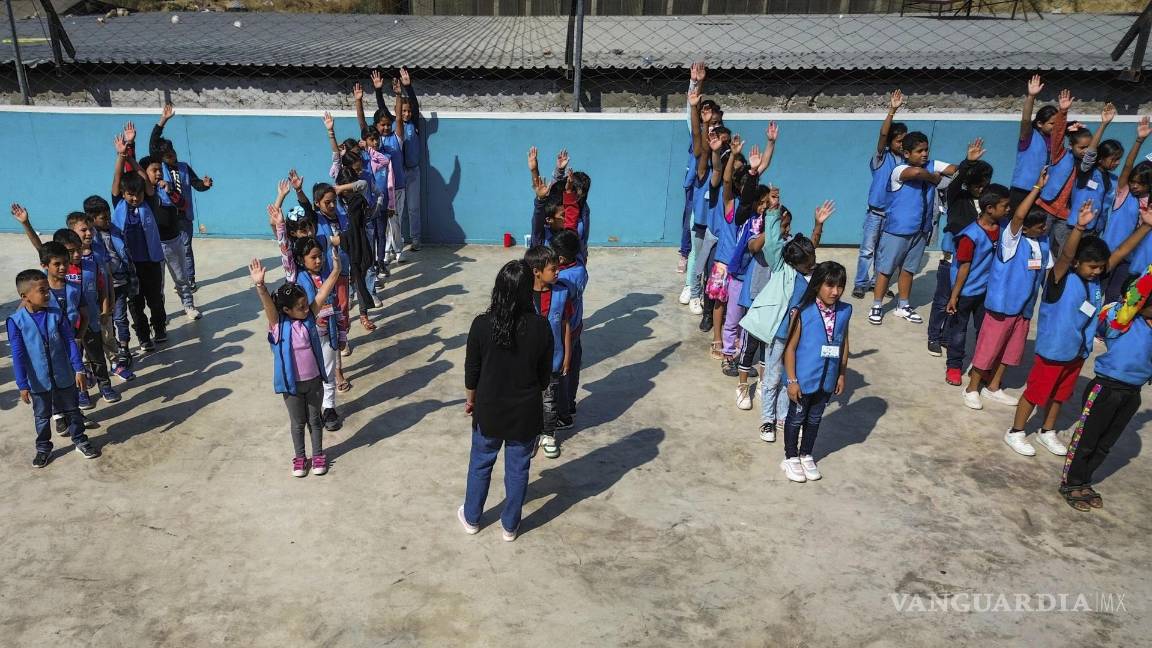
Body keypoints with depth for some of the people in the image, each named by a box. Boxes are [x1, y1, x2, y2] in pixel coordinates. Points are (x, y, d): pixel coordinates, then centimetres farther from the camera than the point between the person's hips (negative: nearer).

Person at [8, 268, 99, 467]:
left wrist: (79, 370, -8)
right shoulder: (16, 321, -14)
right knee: (42, 416, 16)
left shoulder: (56, 315, -9)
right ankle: (43, 448, 32)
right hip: (38, 381, -1)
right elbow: (18, 355, -12)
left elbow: (70, 342, -4)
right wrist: (23, 385, -12)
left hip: (64, 376, 1)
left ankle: (81, 441, 31)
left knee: (71, 410, 16)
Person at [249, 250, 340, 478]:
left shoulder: (310, 316, -7)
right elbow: (268, 304, -33)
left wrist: (336, 269, -27)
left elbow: (323, 291, -16)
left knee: (314, 419, 18)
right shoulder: (278, 325, -15)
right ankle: (299, 457, 34)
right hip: (291, 383, -2)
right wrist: (259, 285, -52)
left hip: (313, 380, 2)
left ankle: (318, 455, 35)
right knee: (297, 422, 16)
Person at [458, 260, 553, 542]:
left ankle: (471, 518, 40)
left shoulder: (482, 324, -18)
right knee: (518, 469, 18)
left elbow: (471, 372, -7)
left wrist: (470, 400, 11)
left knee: (480, 464, 22)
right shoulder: (541, 327, -17)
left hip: (489, 409, 0)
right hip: (526, 412, 0)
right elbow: (545, 376, -5)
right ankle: (510, 525, 34)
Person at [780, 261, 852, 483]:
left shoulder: (844, 311, -6)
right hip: (804, 379, -4)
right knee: (796, 418, 13)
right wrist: (792, 380, -14)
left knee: (815, 418, 21)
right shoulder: (802, 313, -20)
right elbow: (790, 348, -15)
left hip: (827, 379, 4)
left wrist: (841, 375, 9)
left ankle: (806, 455, 39)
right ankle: (791, 458, 32)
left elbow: (843, 344, 5)